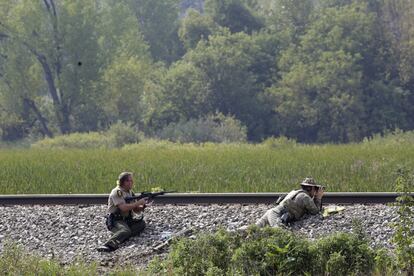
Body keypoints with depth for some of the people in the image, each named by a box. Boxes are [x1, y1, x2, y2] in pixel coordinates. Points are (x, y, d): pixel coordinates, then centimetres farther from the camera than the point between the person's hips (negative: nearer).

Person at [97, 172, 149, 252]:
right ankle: (109, 245, -59)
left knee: (141, 223, -13)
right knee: (126, 231, -37)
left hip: (127, 220, 9)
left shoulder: (130, 193, 15)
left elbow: (136, 211, 15)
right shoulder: (117, 192, -10)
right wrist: (138, 203, -18)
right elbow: (123, 208, -22)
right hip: (115, 221, -9)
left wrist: (142, 207, -7)